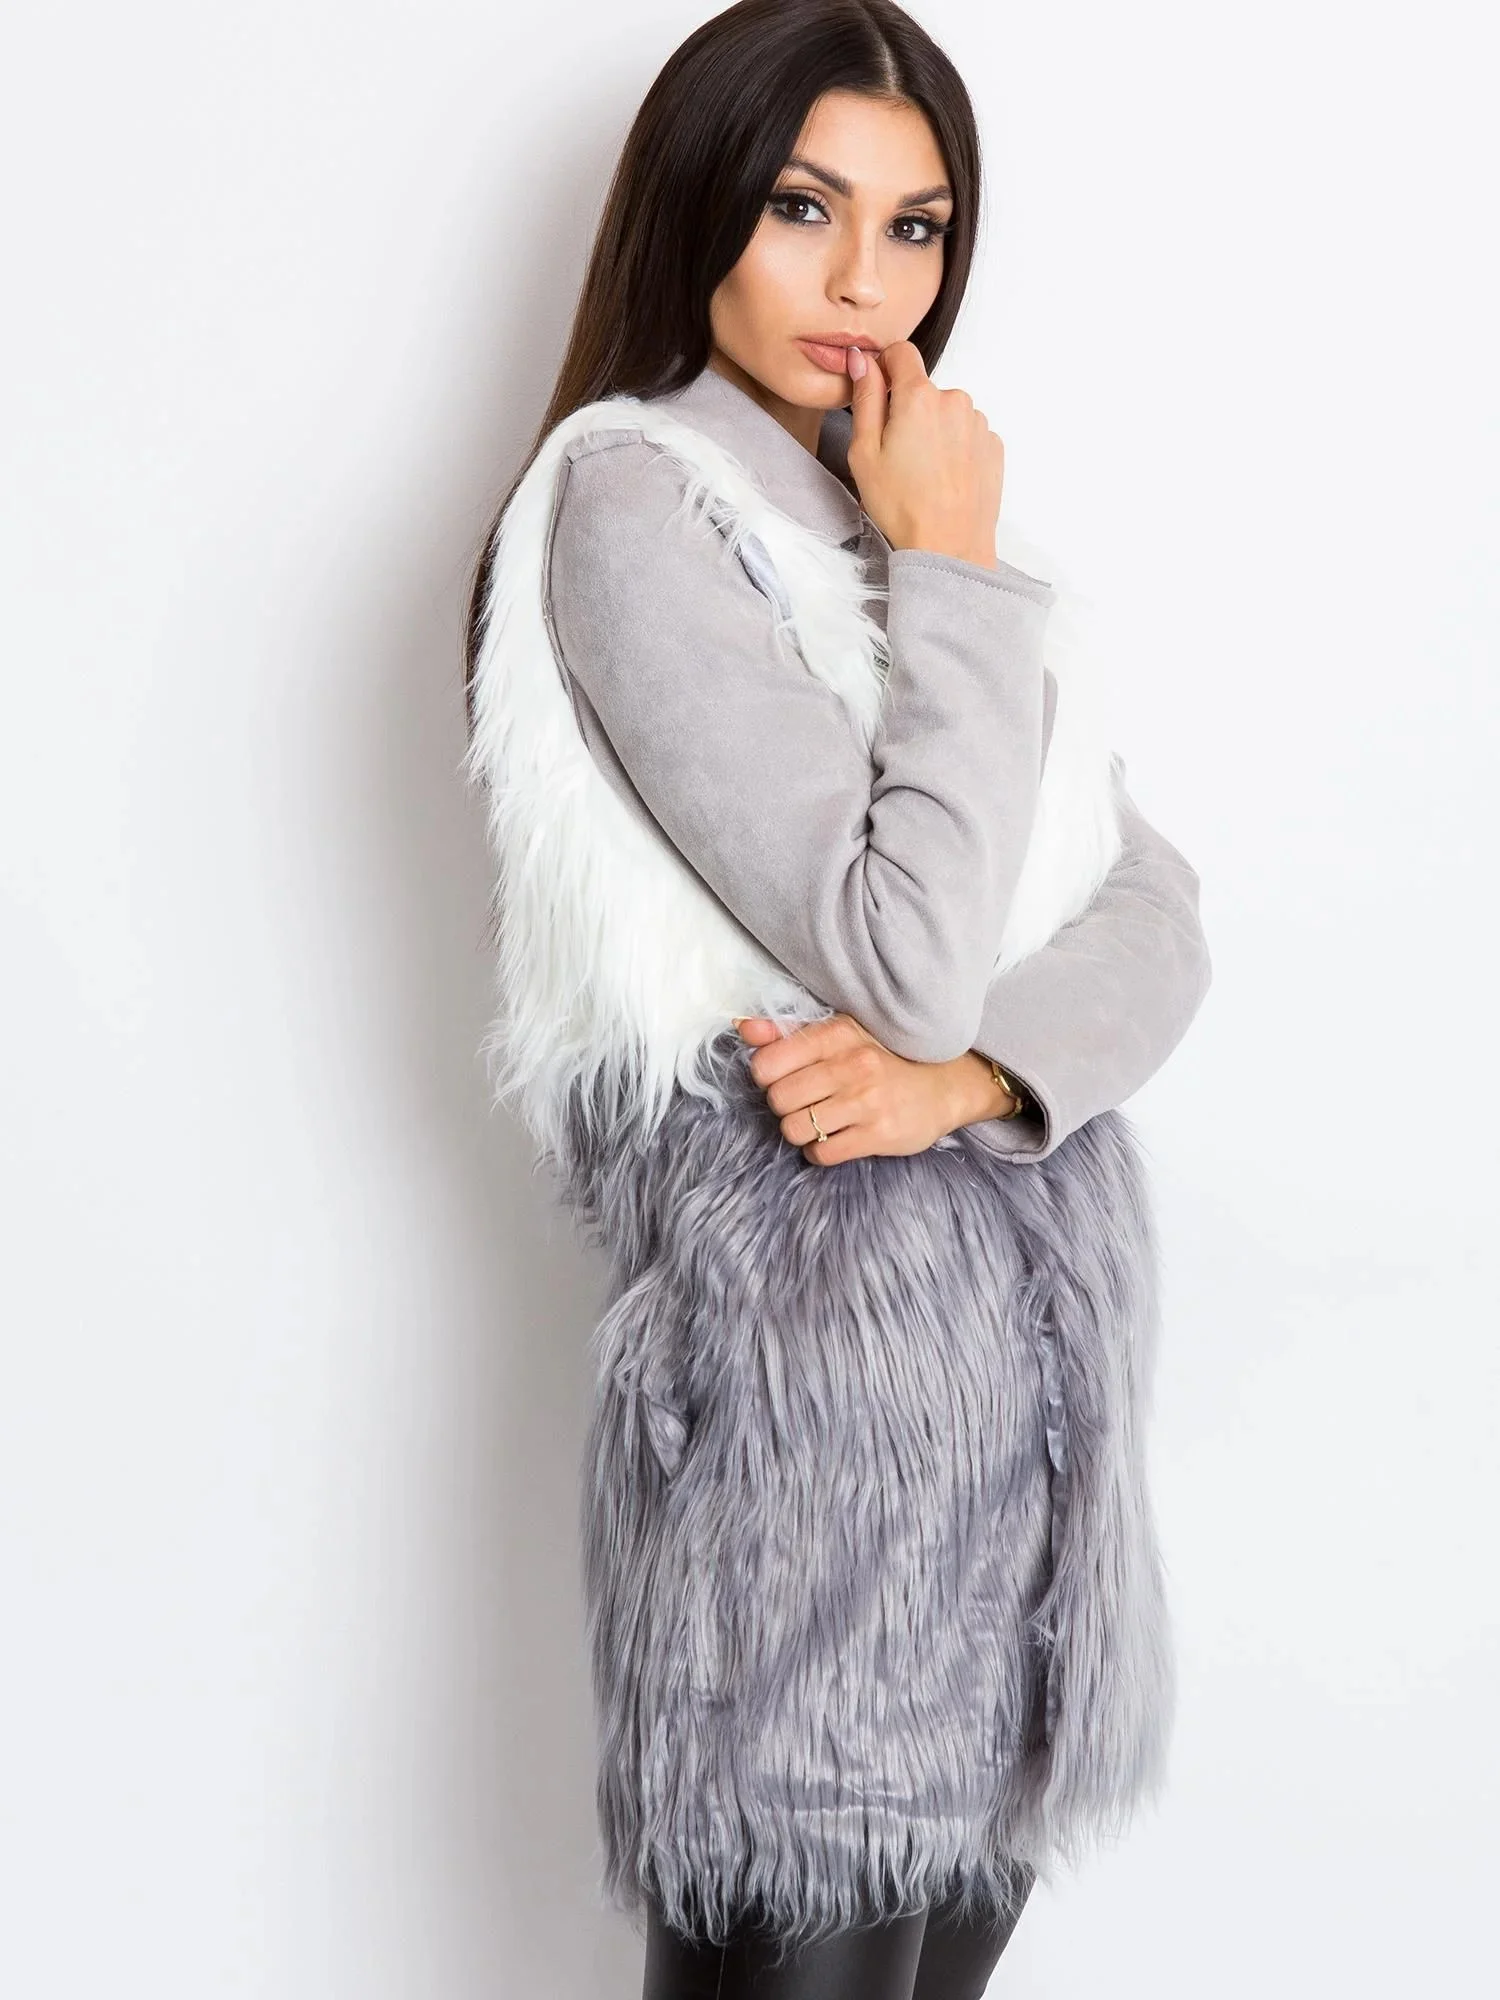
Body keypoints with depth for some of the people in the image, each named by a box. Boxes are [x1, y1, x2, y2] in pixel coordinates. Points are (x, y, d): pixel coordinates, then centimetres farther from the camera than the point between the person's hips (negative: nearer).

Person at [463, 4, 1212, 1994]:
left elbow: (1157, 909, 5)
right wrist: (957, 576, -11)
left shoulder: (916, 509, 15)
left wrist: (972, 1068, -14)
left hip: (1044, 1279, 7)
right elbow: (904, 953, -19)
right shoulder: (635, 504, -9)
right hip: (826, 1290, -7)